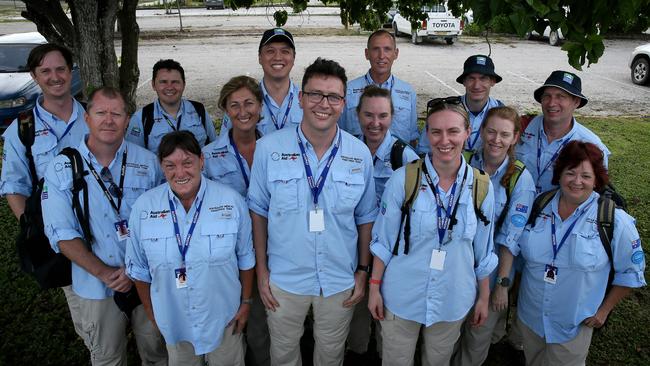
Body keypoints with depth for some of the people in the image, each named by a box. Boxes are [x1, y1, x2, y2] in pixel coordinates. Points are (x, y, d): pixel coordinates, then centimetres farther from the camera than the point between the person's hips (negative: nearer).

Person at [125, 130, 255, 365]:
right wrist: (152, 315, 5)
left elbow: (245, 258, -3)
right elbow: (139, 269, -1)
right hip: (173, 321, 1)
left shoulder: (232, 201, -14)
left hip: (224, 318, 0)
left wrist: (246, 302, 2)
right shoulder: (143, 207, -12)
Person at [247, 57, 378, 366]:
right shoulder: (268, 148, -14)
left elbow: (365, 217, 2)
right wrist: (262, 269, -3)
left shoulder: (360, 154, -9)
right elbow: (258, 210, -5)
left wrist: (363, 270, 3)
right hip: (284, 278, -1)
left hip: (341, 280, 1)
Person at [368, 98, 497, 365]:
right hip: (401, 296, -2)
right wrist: (374, 287, -5)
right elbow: (384, 239, -6)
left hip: (453, 299, 2)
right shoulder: (403, 179, -14)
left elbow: (483, 249, 3)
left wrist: (484, 297, 8)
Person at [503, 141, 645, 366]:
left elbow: (631, 271, -4)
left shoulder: (614, 220, -13)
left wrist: (604, 310, -3)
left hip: (574, 325, -3)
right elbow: (511, 245, 1)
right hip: (529, 317, 3)